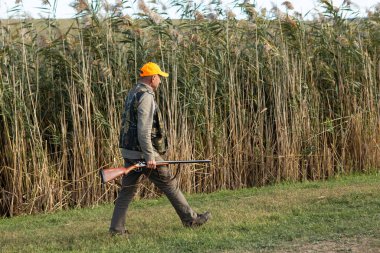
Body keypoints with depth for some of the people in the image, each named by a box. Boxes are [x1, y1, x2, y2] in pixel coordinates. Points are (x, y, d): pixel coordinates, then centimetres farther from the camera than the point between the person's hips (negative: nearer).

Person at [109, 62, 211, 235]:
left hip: (129, 151, 9)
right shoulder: (146, 97, -17)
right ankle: (190, 219, 12)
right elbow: (144, 130, -24)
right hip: (143, 152, -9)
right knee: (169, 184, 3)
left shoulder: (133, 94, 15)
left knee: (127, 189, 9)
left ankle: (116, 228, 4)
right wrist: (149, 156, -24)